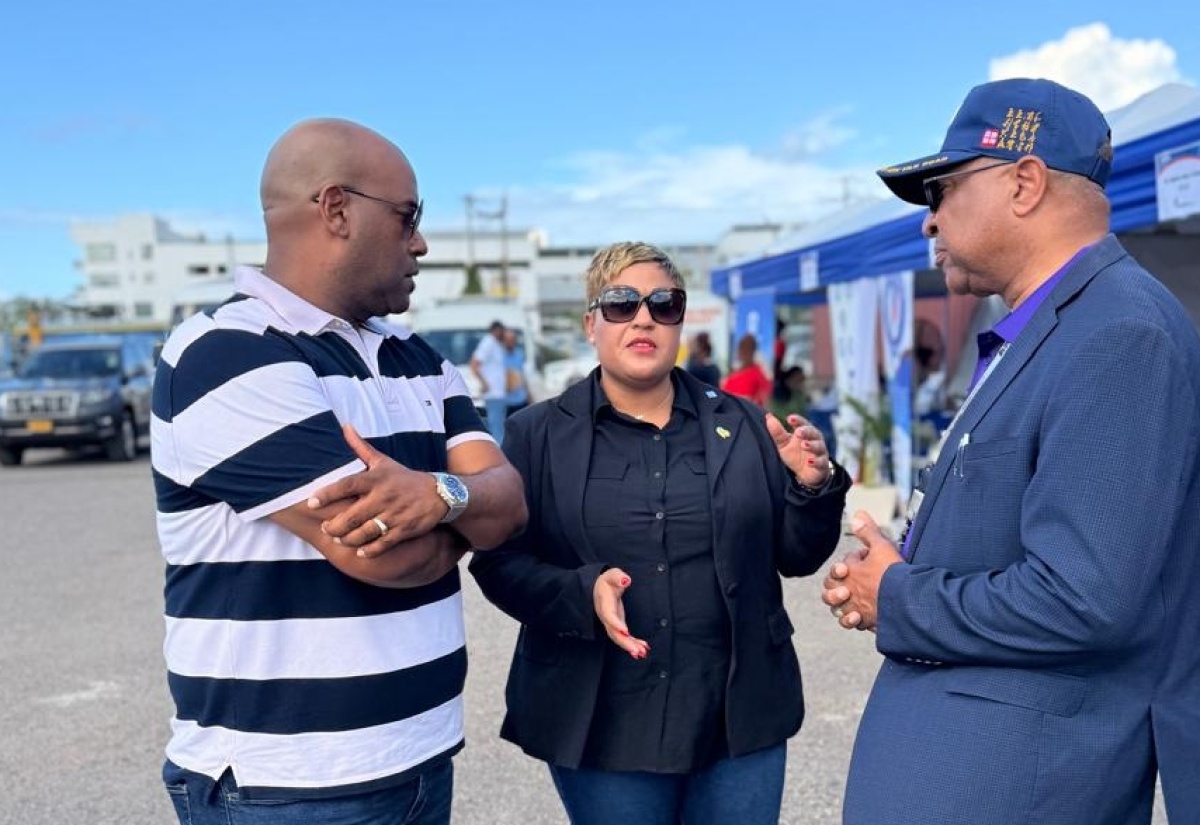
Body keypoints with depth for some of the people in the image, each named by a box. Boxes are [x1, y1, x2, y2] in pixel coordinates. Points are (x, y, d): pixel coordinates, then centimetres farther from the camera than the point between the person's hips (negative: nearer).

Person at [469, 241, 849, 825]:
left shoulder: (741, 425, 5)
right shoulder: (537, 435, -1)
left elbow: (796, 557, 7)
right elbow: (500, 563, -6)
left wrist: (812, 488, -11)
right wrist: (582, 591, -23)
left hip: (740, 717, 2)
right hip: (602, 725, -2)